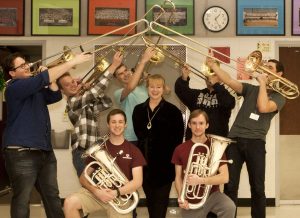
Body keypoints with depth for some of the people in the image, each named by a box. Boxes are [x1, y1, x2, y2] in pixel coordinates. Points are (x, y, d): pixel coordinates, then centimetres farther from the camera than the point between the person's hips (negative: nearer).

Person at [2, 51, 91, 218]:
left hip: (45, 150, 9)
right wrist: (73, 62, -24)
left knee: (52, 196, 13)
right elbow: (42, 79, -23)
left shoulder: (37, 89, 19)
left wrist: (49, 79, -4)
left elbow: (55, 96, 13)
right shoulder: (15, 87, -11)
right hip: (22, 153, -8)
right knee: (22, 199, -2)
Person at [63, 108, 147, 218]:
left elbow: (137, 182, -6)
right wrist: (97, 191, -15)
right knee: (70, 202, -25)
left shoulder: (133, 151, 3)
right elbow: (83, 178, 5)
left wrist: (116, 193, -20)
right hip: (98, 193, 0)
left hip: (120, 197, 0)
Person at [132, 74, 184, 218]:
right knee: (149, 198, 13)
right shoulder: (139, 110, 8)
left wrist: (172, 157, -9)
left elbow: (178, 137, -5)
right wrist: (143, 148, 4)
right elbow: (139, 133, 14)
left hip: (164, 162, -4)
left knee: (161, 199, -1)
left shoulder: (173, 111, -4)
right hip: (145, 161, 4)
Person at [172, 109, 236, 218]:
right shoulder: (180, 149, 0)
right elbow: (178, 178, 5)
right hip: (191, 201, 1)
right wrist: (181, 198, -12)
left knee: (229, 207, -30)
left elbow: (225, 177, -13)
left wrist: (200, 180, -25)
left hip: (212, 195, -1)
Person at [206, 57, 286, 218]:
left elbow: (263, 108, -12)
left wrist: (263, 83, -3)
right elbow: (229, 81, 6)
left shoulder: (279, 97, 8)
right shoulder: (251, 89, 18)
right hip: (235, 139, 2)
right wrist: (213, 65, -3)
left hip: (255, 142, -2)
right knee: (230, 186, 2)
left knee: (257, 187, 4)